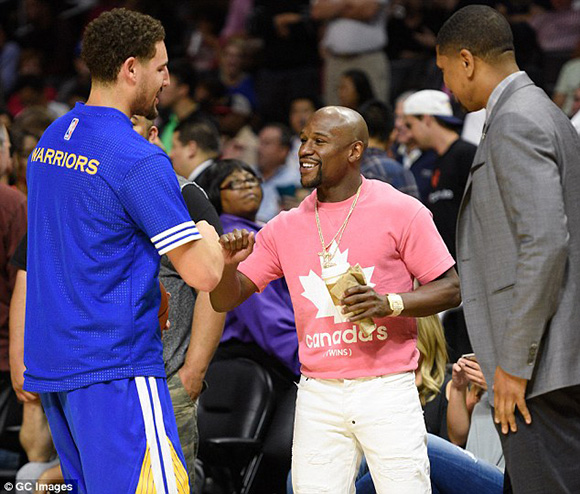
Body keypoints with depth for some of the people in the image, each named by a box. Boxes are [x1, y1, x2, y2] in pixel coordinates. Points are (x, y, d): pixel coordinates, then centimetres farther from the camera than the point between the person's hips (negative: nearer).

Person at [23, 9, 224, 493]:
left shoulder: (50, 140, 12)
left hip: (50, 362, 9)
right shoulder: (139, 159, -15)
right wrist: (208, 235, 5)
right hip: (114, 369, -9)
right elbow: (203, 273, -16)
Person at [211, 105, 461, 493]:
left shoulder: (399, 211, -1)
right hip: (318, 396, 3)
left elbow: (450, 289, -1)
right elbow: (225, 300, 12)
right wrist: (228, 264, -11)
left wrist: (390, 303, -18)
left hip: (387, 389, -3)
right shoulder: (287, 227, 11)